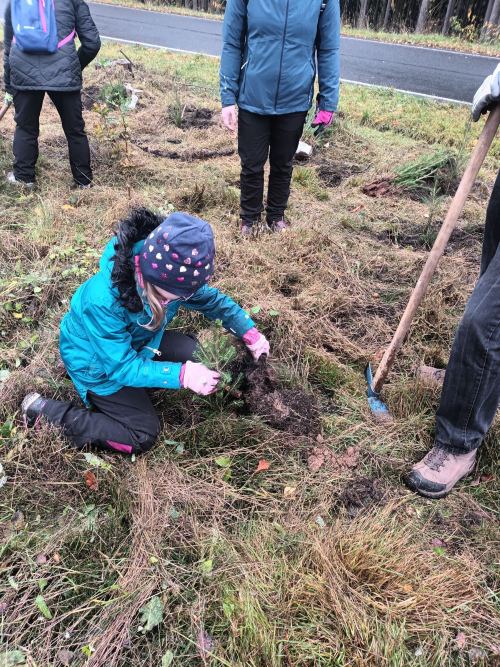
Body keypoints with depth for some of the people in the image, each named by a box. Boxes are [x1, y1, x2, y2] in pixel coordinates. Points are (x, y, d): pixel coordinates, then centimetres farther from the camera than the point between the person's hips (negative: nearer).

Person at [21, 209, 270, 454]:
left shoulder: (171, 274, -24)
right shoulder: (103, 302, -43)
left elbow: (211, 298, -6)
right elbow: (121, 366, -34)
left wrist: (249, 332, -16)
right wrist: (182, 375, -42)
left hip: (135, 340, 7)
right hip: (98, 362, -7)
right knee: (143, 436, -6)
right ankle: (45, 410, -1)